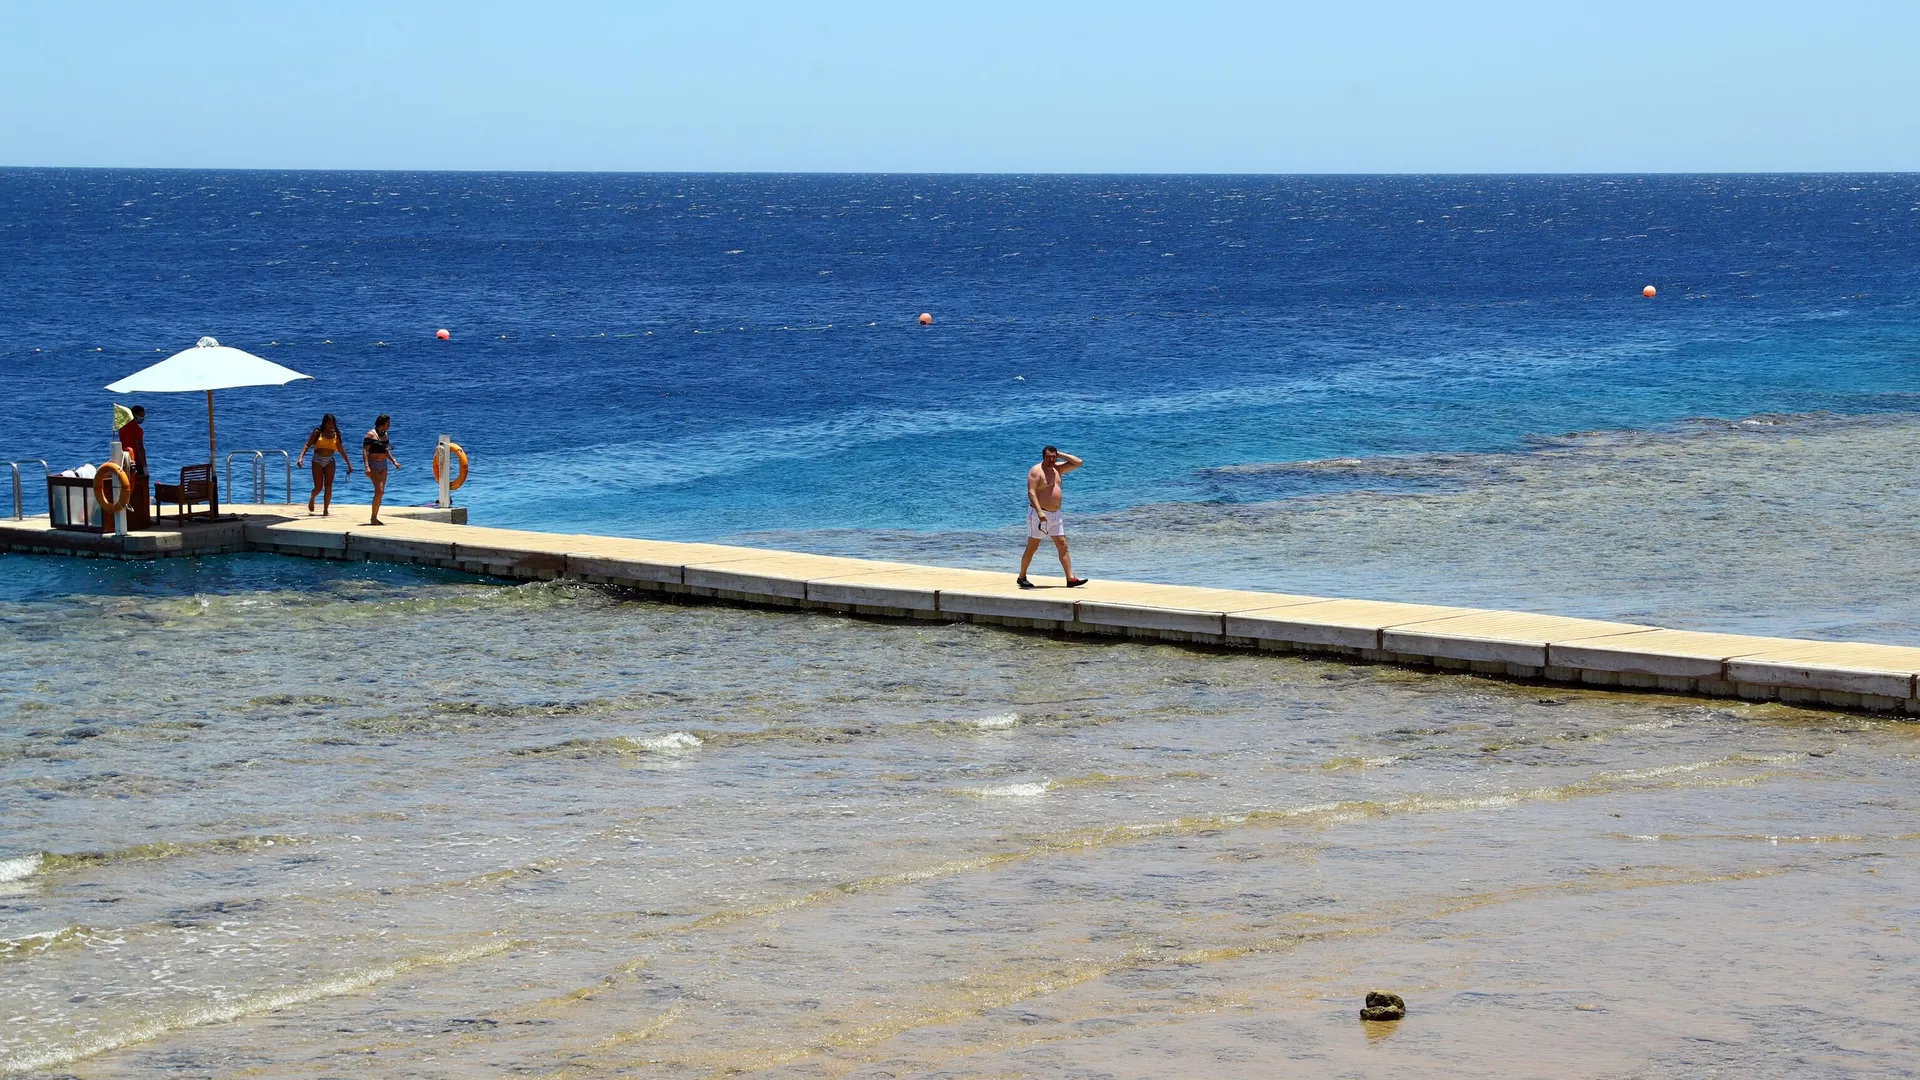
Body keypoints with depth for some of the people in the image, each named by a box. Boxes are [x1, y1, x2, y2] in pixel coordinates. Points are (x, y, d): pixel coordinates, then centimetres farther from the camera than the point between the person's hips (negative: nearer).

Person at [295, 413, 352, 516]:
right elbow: (307, 445, -4)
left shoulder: (336, 434, 8)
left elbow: (341, 450, 15)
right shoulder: (318, 432, 1)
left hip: (329, 461, 2)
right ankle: (311, 499, 29)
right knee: (318, 487, -5)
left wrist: (349, 464, 14)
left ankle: (326, 509, -3)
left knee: (328, 486, -8)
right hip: (317, 461, -2)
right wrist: (301, 457, -18)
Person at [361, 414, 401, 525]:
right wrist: (367, 467, -25)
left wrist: (394, 462, 11)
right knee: (379, 490, -17)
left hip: (383, 465, 8)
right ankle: (373, 518, -10)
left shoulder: (385, 435, 12)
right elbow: (365, 451, -16)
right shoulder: (371, 435, -10)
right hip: (373, 465, -8)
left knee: (381, 492, 6)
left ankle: (375, 518, 12)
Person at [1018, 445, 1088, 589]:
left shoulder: (1058, 468, 12)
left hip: (1055, 515, 7)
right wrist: (1039, 512, -30)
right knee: (1032, 547, 0)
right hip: (1039, 514, -7)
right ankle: (1021, 578, 11)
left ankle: (1071, 579, -4)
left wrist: (1060, 455, 5)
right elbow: (1031, 492, -20)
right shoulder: (1036, 471, -10)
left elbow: (1079, 463, 14)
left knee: (1063, 546, -1)